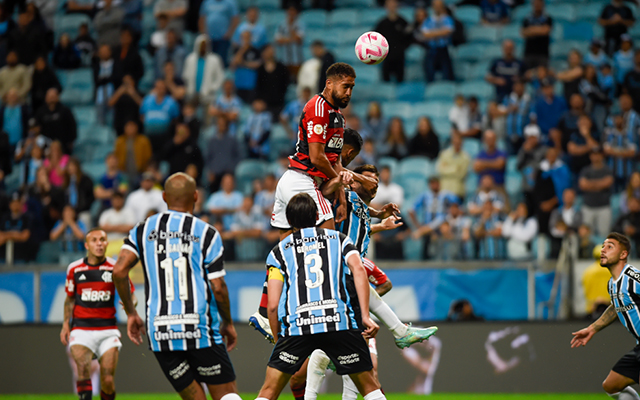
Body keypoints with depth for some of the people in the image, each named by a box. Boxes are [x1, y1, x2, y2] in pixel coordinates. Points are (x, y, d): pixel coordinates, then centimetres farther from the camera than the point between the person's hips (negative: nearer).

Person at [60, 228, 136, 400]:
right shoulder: (74, 269, 5)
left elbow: (131, 296, 6)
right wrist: (65, 324, 9)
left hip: (108, 330, 0)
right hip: (81, 329, 0)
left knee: (108, 381, -5)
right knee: (83, 367, -25)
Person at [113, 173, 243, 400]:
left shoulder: (144, 230, 9)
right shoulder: (206, 233, 0)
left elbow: (119, 271, -2)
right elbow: (218, 287, -3)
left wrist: (131, 313, 10)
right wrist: (228, 323, 13)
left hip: (160, 332, 3)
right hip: (200, 330, -3)